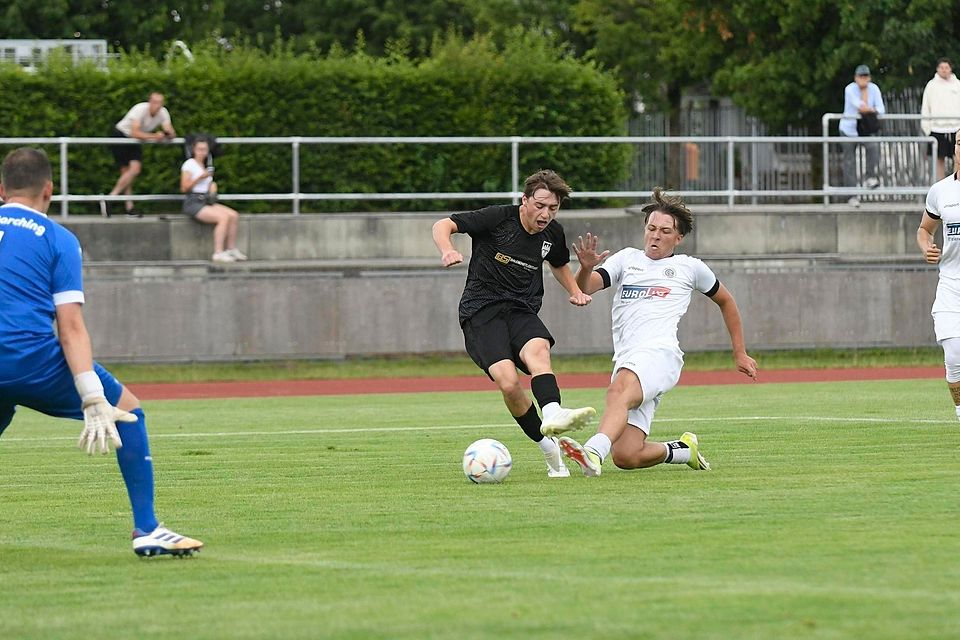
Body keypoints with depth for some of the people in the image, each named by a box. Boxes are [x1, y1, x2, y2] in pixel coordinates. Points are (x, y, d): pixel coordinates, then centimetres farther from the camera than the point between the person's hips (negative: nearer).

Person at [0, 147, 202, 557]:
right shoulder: (57, 240, 4)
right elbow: (70, 328, -5)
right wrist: (93, 400, -11)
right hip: (34, 359, -4)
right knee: (128, 410, 13)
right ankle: (146, 529, 5)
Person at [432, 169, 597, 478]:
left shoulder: (553, 233, 9)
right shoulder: (498, 218, -7)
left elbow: (559, 264, 32)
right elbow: (442, 226, -7)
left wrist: (575, 292, 14)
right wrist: (447, 251, -28)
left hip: (522, 310, 4)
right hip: (481, 310, -4)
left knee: (538, 349, -33)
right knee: (508, 382, -25)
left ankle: (553, 415, -56)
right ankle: (550, 450, -14)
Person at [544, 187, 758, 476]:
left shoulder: (690, 268, 19)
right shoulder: (627, 259, 23)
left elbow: (725, 301, 33)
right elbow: (583, 289, 10)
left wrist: (740, 354, 33)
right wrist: (586, 268, -13)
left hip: (659, 352, -4)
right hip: (625, 360, 4)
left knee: (619, 390, -39)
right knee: (626, 457, -10)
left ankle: (593, 452, -61)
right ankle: (685, 450, 17)